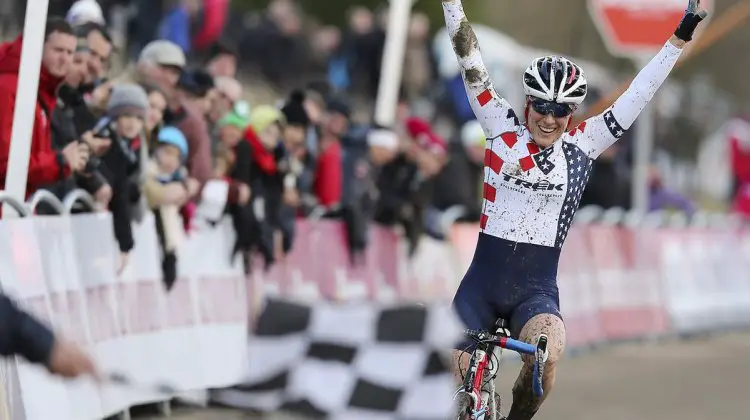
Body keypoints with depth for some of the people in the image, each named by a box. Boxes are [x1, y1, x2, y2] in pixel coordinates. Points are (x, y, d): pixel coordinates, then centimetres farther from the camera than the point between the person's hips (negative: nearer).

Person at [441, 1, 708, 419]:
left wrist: (680, 39, 2)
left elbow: (636, 98, 4)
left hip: (537, 289, -1)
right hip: (482, 281, 1)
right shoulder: (502, 128, 3)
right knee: (460, 377, -7)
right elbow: (470, 62, 0)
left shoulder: (581, 146, 4)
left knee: (546, 356, -31)